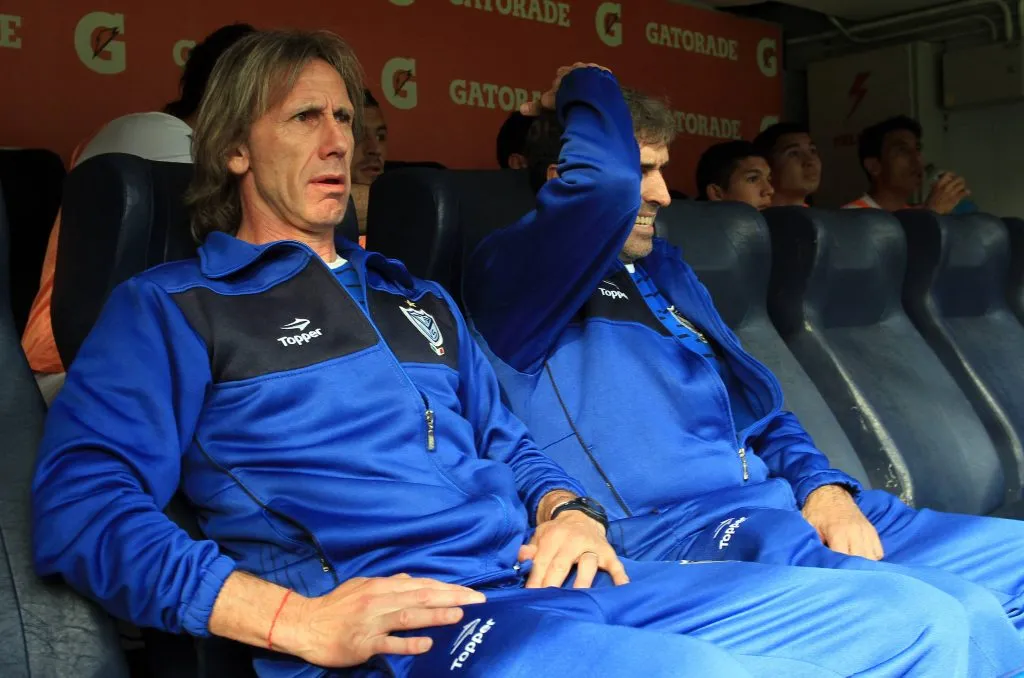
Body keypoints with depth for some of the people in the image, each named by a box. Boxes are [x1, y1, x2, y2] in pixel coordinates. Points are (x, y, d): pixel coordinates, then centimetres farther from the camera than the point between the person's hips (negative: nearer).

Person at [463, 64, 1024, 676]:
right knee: (960, 617, -28)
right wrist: (586, 90, -1)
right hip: (673, 529, -9)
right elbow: (604, 182, -23)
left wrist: (825, 486, 5)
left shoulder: (665, 269, 25)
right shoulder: (508, 276, -2)